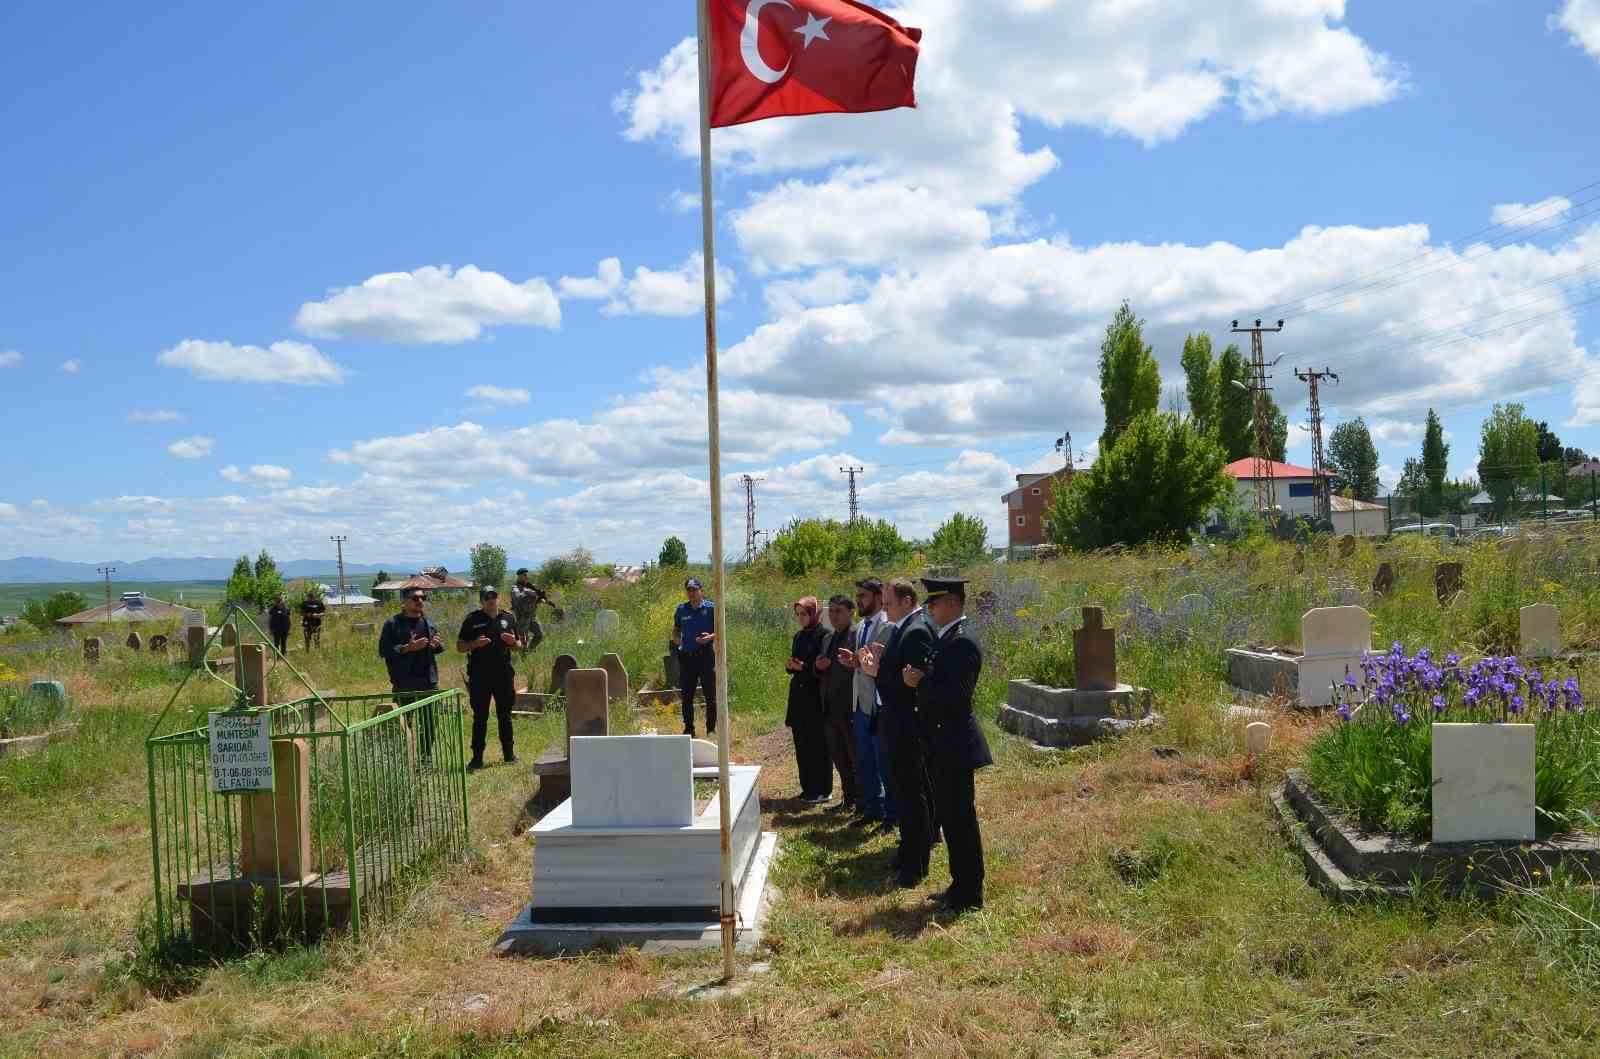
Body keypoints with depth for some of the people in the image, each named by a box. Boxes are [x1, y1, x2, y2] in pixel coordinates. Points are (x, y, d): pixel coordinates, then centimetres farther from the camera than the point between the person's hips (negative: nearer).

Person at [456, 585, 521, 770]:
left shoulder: (508, 619, 10)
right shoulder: (473, 620, 2)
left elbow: (518, 646, 17)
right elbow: (459, 646, 4)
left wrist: (513, 642, -5)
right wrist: (475, 644, -14)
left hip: (504, 674, 2)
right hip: (479, 676, -2)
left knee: (505, 716, 10)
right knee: (480, 718, 2)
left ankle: (509, 753, 19)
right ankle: (477, 757, 7)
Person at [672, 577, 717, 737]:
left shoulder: (711, 608, -1)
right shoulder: (681, 609, 9)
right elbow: (675, 632, 18)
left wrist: (710, 637, -19)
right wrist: (677, 640, -4)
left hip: (706, 656, -3)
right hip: (686, 656, 3)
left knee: (710, 695, -1)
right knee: (686, 695, 9)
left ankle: (711, 729, 9)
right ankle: (688, 729, 19)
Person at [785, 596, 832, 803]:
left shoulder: (824, 636, -9)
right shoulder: (798, 637, 14)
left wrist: (803, 666, -20)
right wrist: (790, 666, -3)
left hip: (816, 697, -7)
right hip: (798, 695, 7)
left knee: (818, 745, 0)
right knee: (801, 745, 11)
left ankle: (822, 790, 9)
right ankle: (807, 788, 20)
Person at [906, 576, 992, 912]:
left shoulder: (962, 643, -18)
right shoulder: (946, 638, 12)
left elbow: (956, 696, -24)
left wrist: (920, 683, -16)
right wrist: (918, 681, 1)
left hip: (956, 746, -10)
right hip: (944, 745, 10)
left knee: (960, 818, -1)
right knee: (951, 816, 17)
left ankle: (969, 896, 10)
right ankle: (960, 886, 29)